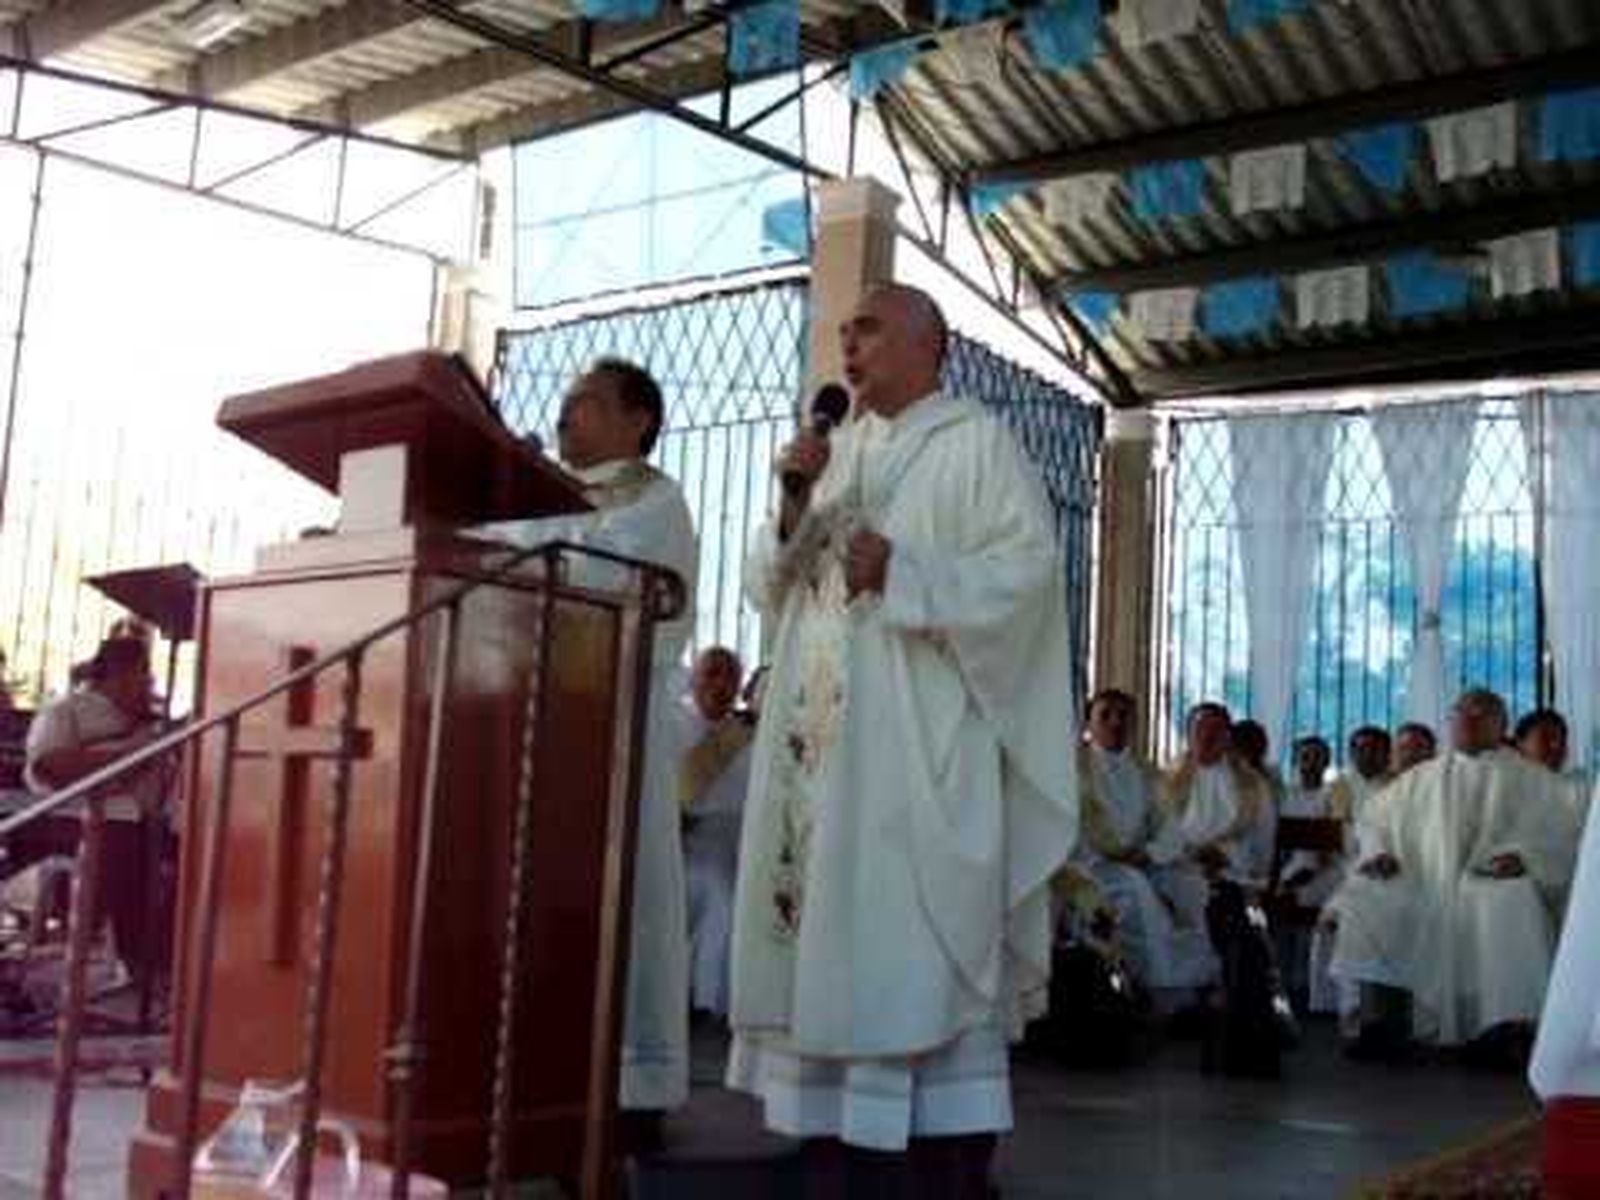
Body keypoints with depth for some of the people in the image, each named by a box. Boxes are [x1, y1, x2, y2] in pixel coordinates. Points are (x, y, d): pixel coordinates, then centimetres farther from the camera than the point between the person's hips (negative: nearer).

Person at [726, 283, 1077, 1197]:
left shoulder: (978, 442, 2)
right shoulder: (837, 453, 21)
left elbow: (1031, 564, -10)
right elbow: (771, 586, 18)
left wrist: (903, 571, -18)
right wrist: (795, 506, 1)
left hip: (919, 740, -6)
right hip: (823, 742, 7)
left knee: (917, 954, -8)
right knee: (828, 943, 4)